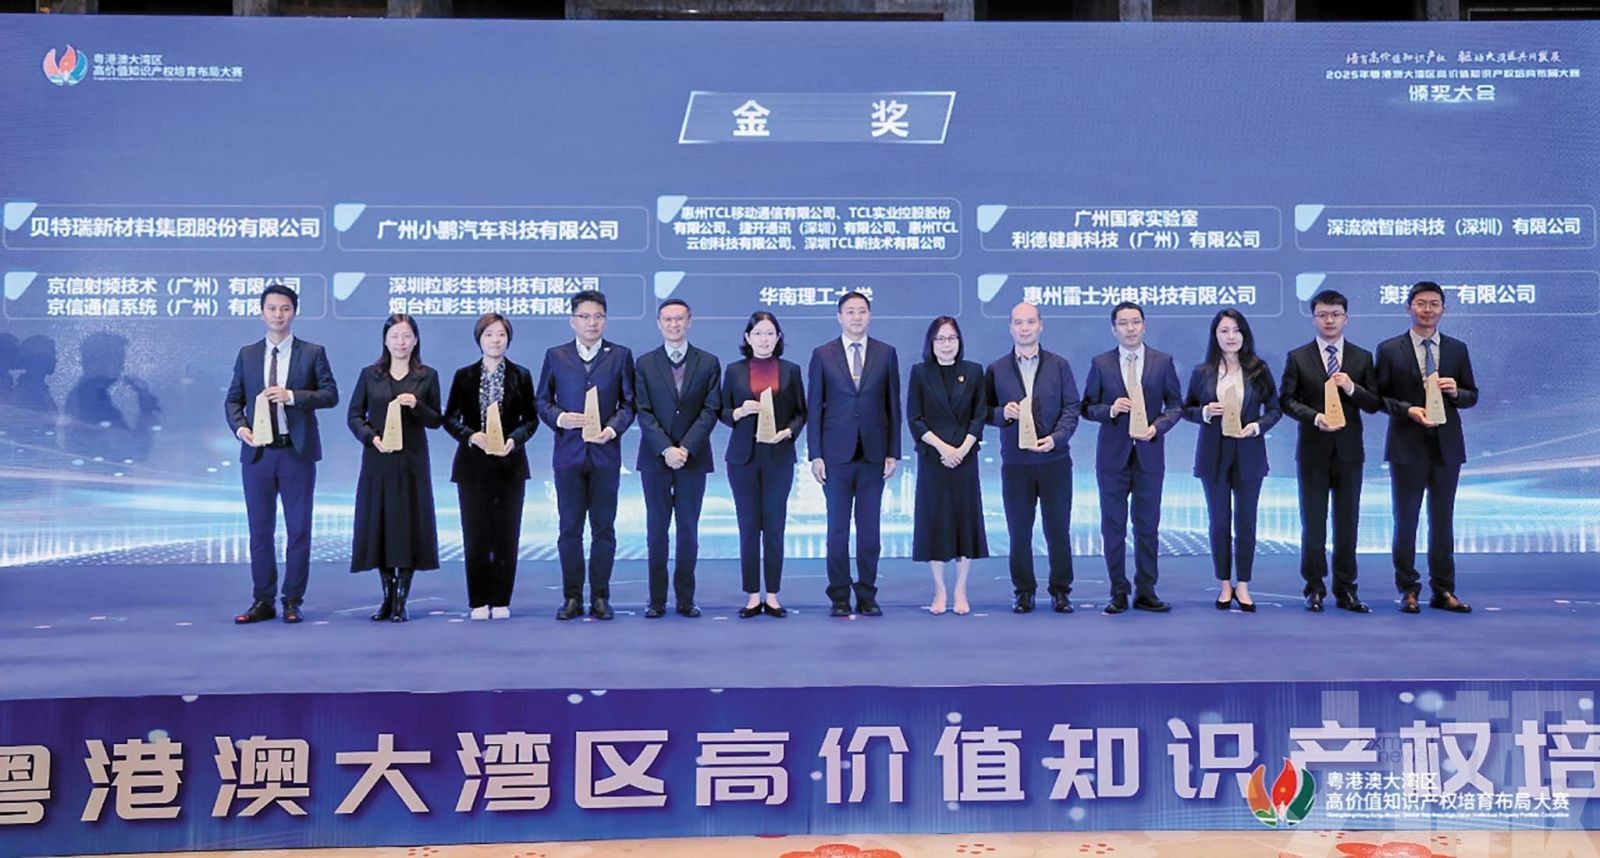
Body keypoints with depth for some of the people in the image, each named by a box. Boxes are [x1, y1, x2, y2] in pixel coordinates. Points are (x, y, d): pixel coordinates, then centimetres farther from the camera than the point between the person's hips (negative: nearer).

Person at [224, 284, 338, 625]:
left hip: (297, 453, -2)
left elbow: (331, 394, -4)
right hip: (257, 453, 2)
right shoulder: (247, 355, 10)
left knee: (299, 529, 1)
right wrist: (239, 427, -9)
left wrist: (293, 396, -18)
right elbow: (233, 399, 10)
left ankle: (293, 602, 10)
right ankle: (263, 601, 14)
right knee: (260, 530, 6)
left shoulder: (313, 353, 2)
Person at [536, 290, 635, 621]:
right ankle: (572, 597, 11)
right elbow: (541, 399, 10)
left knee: (603, 528, 3)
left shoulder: (621, 356, 7)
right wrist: (559, 418, -10)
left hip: (605, 453, -1)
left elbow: (629, 402, 4)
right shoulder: (555, 356, 9)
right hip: (568, 453, 1)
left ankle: (600, 597, 10)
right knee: (569, 528, 3)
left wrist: (613, 428, -13)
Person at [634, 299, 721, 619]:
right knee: (656, 529, 3)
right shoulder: (645, 363, 5)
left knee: (688, 529, 3)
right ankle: (657, 599, 9)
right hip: (655, 457, 0)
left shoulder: (708, 363, 4)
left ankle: (685, 598, 9)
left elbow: (711, 410, -2)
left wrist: (686, 448, -12)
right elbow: (643, 412, -1)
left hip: (693, 457, 0)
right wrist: (665, 449, -13)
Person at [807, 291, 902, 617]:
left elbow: (893, 405, 7)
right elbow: (813, 407, 3)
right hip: (836, 454, -1)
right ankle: (839, 597, 10)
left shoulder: (886, 353, 6)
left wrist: (893, 452, 1)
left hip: (874, 454, 1)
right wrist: (815, 455, -3)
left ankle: (867, 596, 12)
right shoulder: (822, 355, 4)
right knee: (837, 529, 2)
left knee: (870, 528, 4)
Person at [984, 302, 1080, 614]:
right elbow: (986, 412, 8)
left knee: (1058, 529, 3)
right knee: (1019, 531, 4)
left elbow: (1071, 407, 1)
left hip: (1055, 459, 0)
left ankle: (1060, 591, 15)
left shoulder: (1059, 365, 5)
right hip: (1015, 462, 1)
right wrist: (1003, 413, -14)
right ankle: (1024, 591, 15)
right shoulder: (996, 370, 7)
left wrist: (1056, 437, -14)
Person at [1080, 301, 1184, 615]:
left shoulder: (1163, 362, 3)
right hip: (1113, 455, 0)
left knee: (1147, 526, 5)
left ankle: (1146, 592, 13)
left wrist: (1158, 426, -13)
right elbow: (1088, 407, 4)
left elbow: (1175, 405, 5)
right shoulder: (1100, 363, 2)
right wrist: (1110, 410, -15)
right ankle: (1118, 593, 11)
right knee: (1113, 527, 3)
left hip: (1149, 454, 0)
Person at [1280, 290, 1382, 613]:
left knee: (1347, 522, 6)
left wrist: (1352, 388, -15)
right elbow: (1286, 400, 0)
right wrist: (1315, 417, -15)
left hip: (1349, 450, 2)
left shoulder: (1362, 358, 7)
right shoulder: (1298, 357, 3)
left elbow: (1375, 404, 4)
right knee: (1313, 523, 3)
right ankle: (1315, 589, 11)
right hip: (1313, 451, -1)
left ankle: (1345, 589, 13)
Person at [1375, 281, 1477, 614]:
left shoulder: (1457, 349, 8)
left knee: (1443, 521, 8)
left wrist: (1456, 392, -12)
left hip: (1447, 447, 2)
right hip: (1407, 446, -2)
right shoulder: (1389, 349, 0)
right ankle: (1408, 590, 13)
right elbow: (1379, 397, -1)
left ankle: (1443, 591, 15)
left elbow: (1472, 396, 10)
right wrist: (1408, 410, -17)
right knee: (1405, 520, 4)